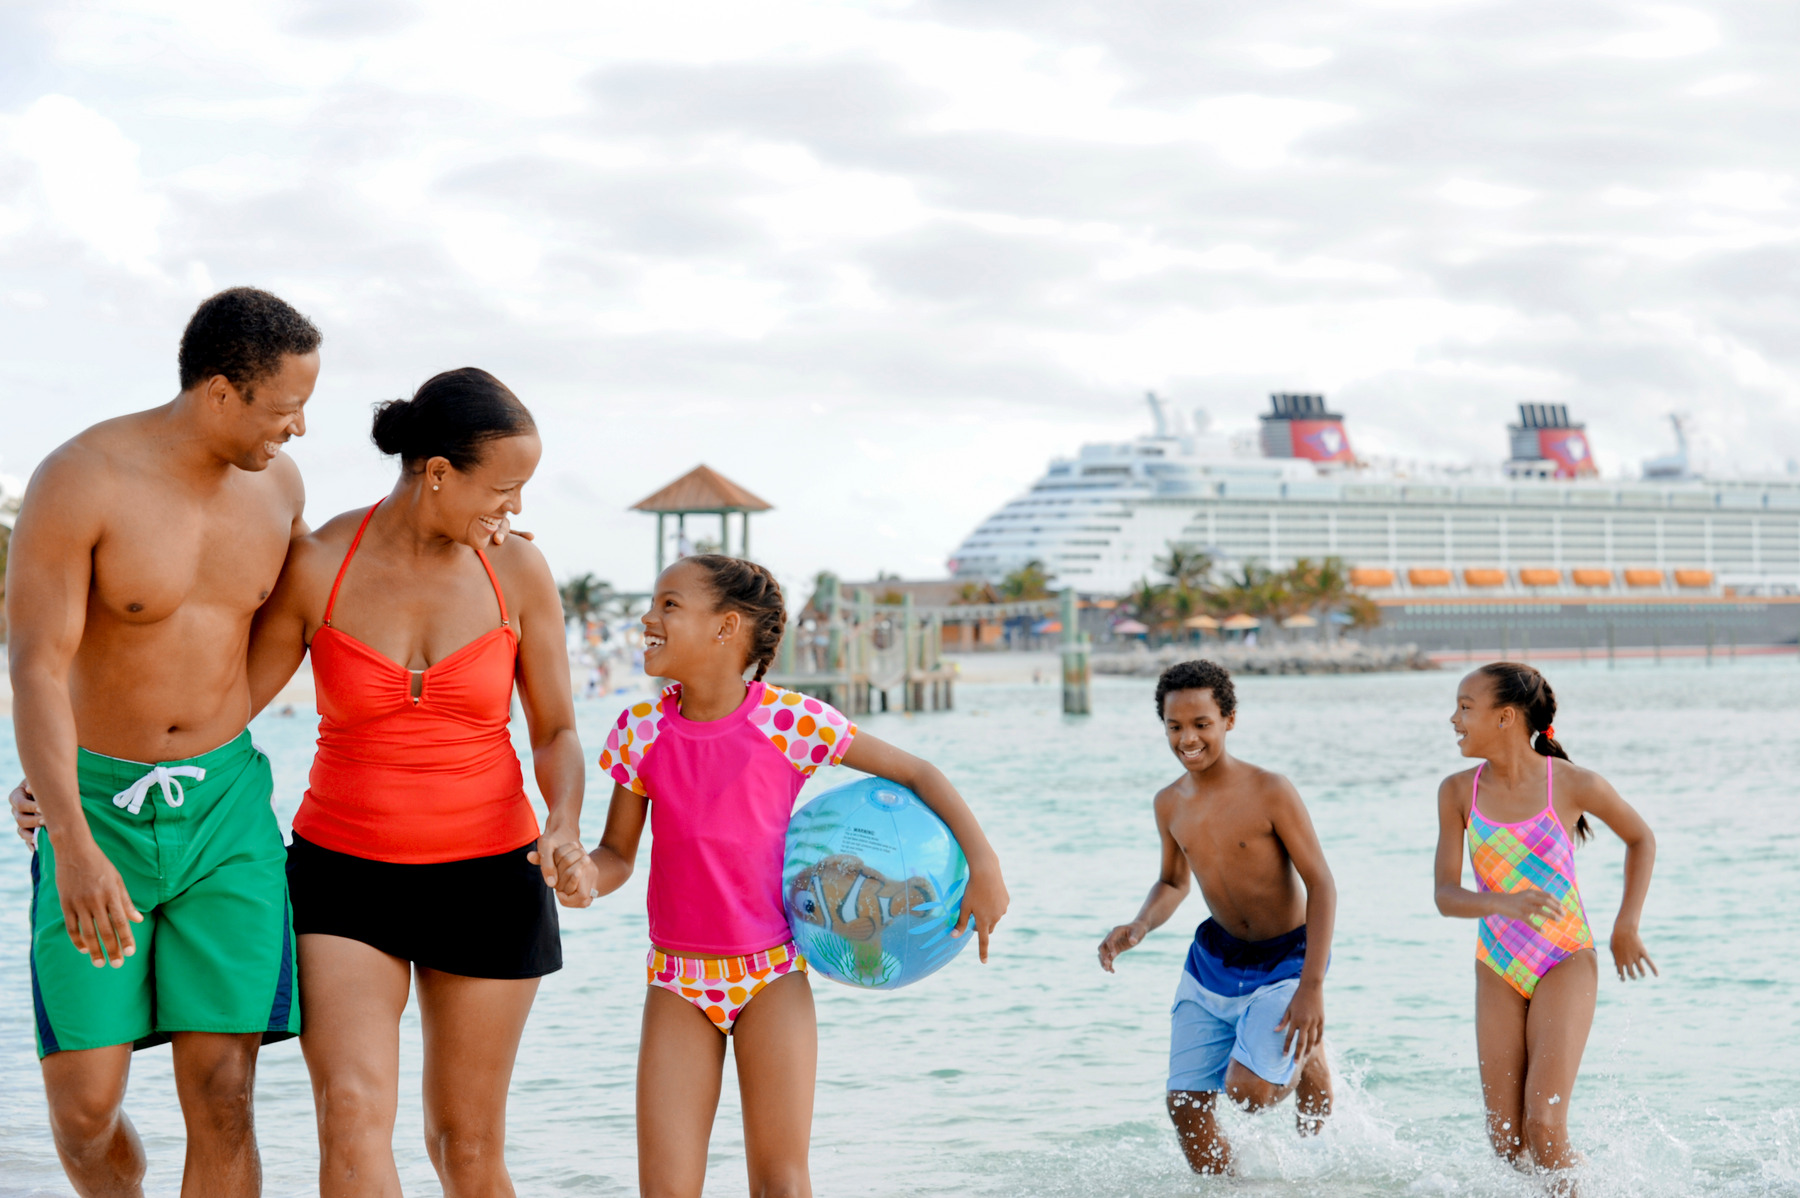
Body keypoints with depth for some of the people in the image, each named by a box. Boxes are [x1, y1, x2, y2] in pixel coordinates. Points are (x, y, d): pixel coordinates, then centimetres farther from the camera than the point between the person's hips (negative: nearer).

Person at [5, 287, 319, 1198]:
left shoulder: (276, 483, 0)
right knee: (85, 1106, -4)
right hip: (94, 813, -3)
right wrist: (75, 848, -33)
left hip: (224, 811, 3)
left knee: (221, 1097, -7)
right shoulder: (77, 482, -17)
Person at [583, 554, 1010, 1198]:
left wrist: (983, 863, -9)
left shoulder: (788, 721, -9)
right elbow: (617, 855, 5)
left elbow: (916, 773, -1)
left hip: (771, 975, -2)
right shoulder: (641, 730, -1)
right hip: (678, 981, 2)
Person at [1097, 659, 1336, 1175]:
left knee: (1247, 1090, -22)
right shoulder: (1170, 803, 0)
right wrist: (1139, 928, -6)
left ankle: (1306, 1059, 12)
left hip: (1285, 960, -5)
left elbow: (1321, 884, -17)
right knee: (1186, 1107, -1)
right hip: (1214, 960, 5)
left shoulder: (1270, 792, -18)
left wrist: (1312, 987, -23)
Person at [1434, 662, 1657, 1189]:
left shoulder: (1573, 784, -10)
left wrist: (1626, 927, 4)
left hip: (1566, 965, -3)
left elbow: (1640, 838, 8)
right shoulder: (1459, 792, -3)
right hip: (1498, 972, 3)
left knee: (1544, 1128, -16)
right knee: (1506, 1143, 1)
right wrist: (1505, 904, -28)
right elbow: (1446, 895, -8)